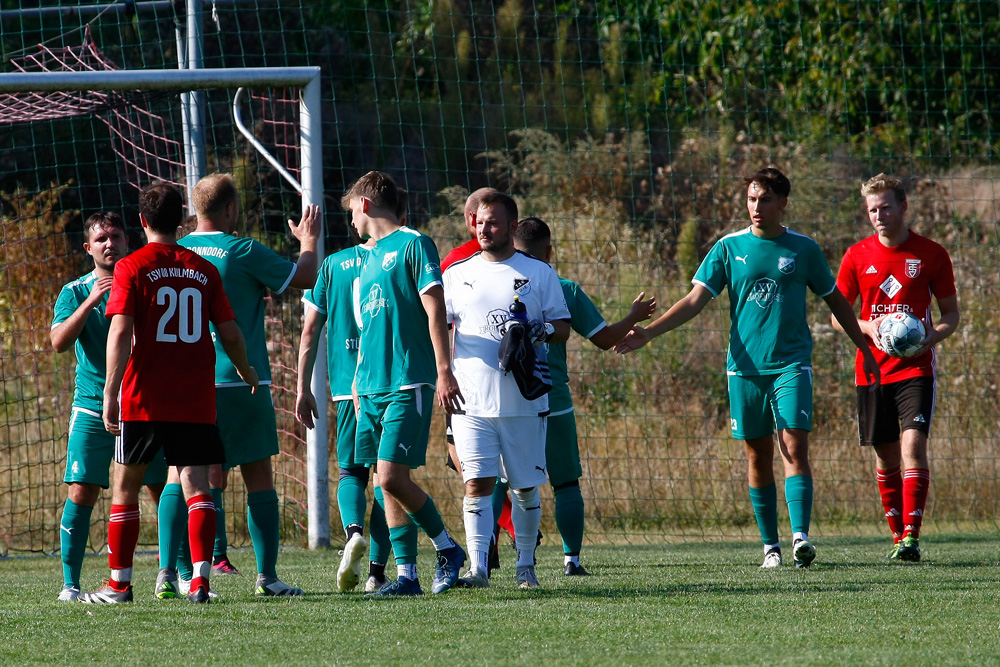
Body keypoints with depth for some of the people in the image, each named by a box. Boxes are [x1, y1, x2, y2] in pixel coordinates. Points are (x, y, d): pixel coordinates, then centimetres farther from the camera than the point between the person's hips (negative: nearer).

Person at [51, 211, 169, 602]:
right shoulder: (75, 292, 4)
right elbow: (59, 342, -11)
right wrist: (91, 301, -20)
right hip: (92, 407, -1)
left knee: (166, 491, -1)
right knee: (81, 493, -8)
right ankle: (70, 582, -3)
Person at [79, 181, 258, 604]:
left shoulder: (132, 268, -4)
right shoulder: (204, 271, 5)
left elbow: (120, 333, -12)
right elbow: (230, 333, 7)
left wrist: (110, 393, -12)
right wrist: (246, 372, 26)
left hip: (143, 400, -2)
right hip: (196, 400, 2)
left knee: (126, 486, 11)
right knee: (195, 485, -1)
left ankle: (119, 583, 15)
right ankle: (200, 579, -16)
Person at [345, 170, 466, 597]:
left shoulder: (412, 244, -5)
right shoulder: (371, 257, 20)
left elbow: (435, 312, -11)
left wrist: (443, 371, -18)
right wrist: (358, 386, 23)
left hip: (407, 385, -8)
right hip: (373, 387, 8)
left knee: (392, 476, -15)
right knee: (387, 483, 4)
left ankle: (447, 549, 2)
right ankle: (406, 574, 5)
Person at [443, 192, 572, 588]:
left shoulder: (539, 273, 7)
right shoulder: (457, 274, 11)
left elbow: (563, 326, 8)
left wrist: (543, 331, -16)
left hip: (525, 402, 0)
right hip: (472, 402, 0)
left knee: (526, 487, 6)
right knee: (477, 483, -10)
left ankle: (525, 565, 18)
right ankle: (478, 567, -15)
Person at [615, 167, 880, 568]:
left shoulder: (803, 249, 5)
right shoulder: (730, 248, 4)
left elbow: (835, 301, 17)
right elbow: (696, 299, 1)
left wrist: (865, 350, 18)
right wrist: (648, 332, -10)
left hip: (791, 365, -1)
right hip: (745, 367, 1)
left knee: (794, 448, -15)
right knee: (758, 456, 4)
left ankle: (800, 536, -22)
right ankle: (770, 546, 11)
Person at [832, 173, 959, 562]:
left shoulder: (931, 254, 1)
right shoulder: (857, 256, 6)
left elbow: (951, 314, 7)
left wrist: (933, 336, -14)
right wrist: (868, 328, -10)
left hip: (915, 367, -3)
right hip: (872, 368, 3)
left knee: (913, 445, -17)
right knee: (885, 456, 5)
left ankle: (911, 536, -19)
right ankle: (898, 537, 15)